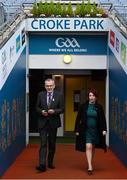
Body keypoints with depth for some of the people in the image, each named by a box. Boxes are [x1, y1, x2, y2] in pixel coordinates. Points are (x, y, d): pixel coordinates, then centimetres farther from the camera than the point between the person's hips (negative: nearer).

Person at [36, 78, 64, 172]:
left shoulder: (59, 95, -1)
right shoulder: (41, 95, 3)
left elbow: (62, 109, -1)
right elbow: (37, 107, 8)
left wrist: (54, 111, -19)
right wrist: (41, 111, -13)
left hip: (53, 122, 1)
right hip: (43, 122, -1)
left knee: (52, 144, 12)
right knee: (43, 144, -9)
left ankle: (50, 163, 27)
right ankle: (42, 165, -14)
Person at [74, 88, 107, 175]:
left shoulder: (99, 107, -1)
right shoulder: (83, 106, -4)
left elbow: (103, 119, 0)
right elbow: (78, 119, -1)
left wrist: (104, 129, -10)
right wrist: (77, 130, -3)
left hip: (96, 131, 2)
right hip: (86, 130, -2)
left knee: (93, 147, 14)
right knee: (88, 147, -13)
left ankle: (90, 163, 33)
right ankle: (90, 167, -15)